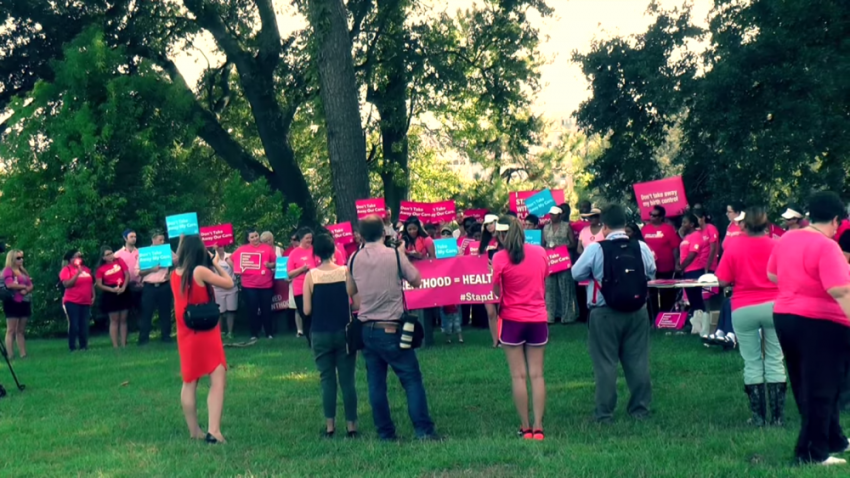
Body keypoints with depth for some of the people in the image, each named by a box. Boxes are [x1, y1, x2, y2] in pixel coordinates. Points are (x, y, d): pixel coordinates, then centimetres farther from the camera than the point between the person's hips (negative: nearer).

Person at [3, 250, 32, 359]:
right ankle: (10, 355, -11)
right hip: (13, 303, -8)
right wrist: (24, 286, -8)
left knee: (21, 331, 7)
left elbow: (30, 286, 13)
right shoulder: (8, 270, -5)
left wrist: (26, 290, -9)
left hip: (24, 302, 8)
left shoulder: (23, 271, 20)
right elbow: (9, 285, -20)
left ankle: (23, 354, 5)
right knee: (11, 330, -8)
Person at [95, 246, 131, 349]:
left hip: (123, 293, 3)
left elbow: (127, 274, 0)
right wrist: (112, 289, -18)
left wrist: (123, 287, -14)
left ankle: (124, 344, 8)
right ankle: (115, 345, -1)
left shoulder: (119, 261, 5)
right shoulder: (101, 268, -2)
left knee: (123, 320, 5)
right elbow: (99, 284, -6)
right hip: (110, 295, -3)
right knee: (114, 320, -2)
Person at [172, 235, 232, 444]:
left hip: (185, 333, 7)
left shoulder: (175, 274, 3)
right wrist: (217, 264, 5)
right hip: (205, 332, -7)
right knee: (218, 380, -6)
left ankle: (194, 431, 18)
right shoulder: (200, 271, -15)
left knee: (189, 382, 14)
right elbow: (229, 284, -9)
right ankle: (213, 431, -18)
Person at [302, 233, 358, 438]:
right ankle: (351, 425, 7)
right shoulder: (345, 271, -7)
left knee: (327, 380, 8)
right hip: (344, 332, 0)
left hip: (320, 334, 0)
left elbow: (307, 310, -6)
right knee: (347, 380, 6)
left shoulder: (311, 276, -6)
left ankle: (330, 425, 7)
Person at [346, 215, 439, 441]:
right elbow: (416, 281, 2)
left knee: (376, 382, 8)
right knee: (412, 379, 0)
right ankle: (423, 430, -4)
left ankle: (385, 432, 10)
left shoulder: (354, 259, 3)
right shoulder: (394, 255, -9)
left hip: (367, 329, 4)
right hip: (391, 328, -4)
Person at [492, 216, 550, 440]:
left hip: (513, 320, -3)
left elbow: (496, 292, -7)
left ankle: (525, 428, 5)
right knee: (537, 374, 6)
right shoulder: (540, 252, 2)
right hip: (538, 318, 3)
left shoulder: (500, 258, -11)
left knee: (519, 375, 3)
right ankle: (538, 427, 3)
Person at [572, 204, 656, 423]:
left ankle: (605, 413, 6)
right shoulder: (641, 248, -4)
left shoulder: (595, 249, -13)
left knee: (605, 364, 4)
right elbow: (651, 274, 8)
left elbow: (577, 273, -4)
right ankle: (640, 409, 17)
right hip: (637, 312, 3)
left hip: (605, 314, -3)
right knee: (638, 361, 11)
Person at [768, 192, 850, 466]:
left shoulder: (786, 239, 5)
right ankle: (812, 453, 5)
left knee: (805, 387, 17)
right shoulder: (826, 247, -19)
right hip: (820, 323, -8)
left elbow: (772, 275, 18)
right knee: (820, 390, 1)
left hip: (784, 316, 8)